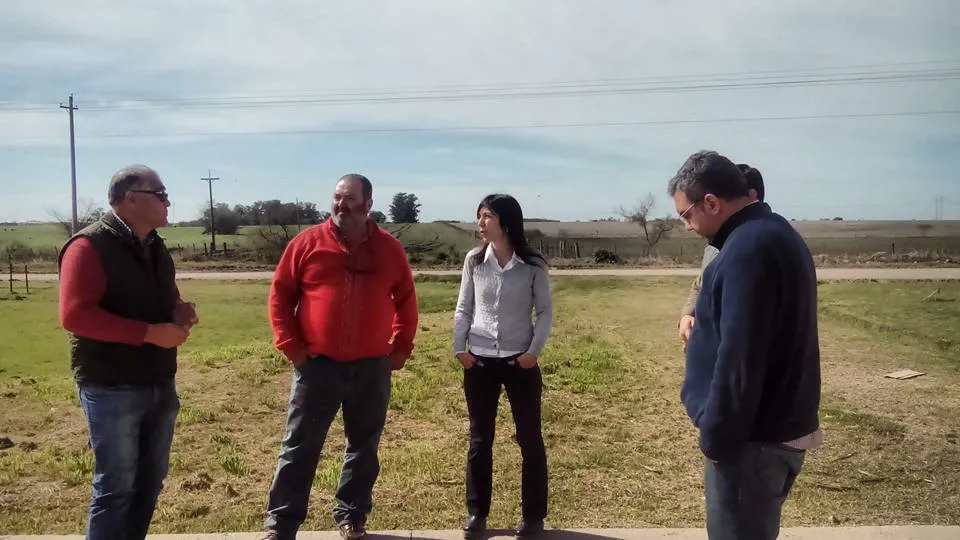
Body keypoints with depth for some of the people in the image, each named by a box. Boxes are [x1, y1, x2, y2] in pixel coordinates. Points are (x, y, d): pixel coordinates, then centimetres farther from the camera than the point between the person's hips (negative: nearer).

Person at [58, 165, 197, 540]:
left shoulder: (156, 248, 11)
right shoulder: (90, 246, -15)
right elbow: (74, 315, -24)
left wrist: (180, 313, -1)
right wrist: (150, 332, -25)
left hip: (160, 385, 8)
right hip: (112, 389, -8)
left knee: (150, 482, 16)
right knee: (115, 487, 2)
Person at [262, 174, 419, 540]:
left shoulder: (389, 248, 3)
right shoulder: (308, 242, -3)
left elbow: (406, 300, 12)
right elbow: (280, 294, 1)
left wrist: (402, 346, 5)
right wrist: (290, 345, -5)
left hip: (372, 367, 2)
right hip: (318, 364, -2)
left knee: (364, 447, 12)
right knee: (299, 446, 5)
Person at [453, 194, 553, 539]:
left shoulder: (532, 265, -6)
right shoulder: (474, 261, 1)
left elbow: (545, 311, -1)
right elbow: (464, 308, 6)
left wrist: (534, 351, -9)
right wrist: (459, 348, -2)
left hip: (520, 362, -2)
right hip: (479, 361, 2)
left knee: (530, 439, 6)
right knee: (479, 439, 9)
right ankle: (476, 512, 21)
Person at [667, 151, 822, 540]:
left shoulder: (748, 249, -23)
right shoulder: (774, 233, 11)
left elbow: (738, 359, -25)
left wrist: (716, 437, -17)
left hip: (754, 437, -10)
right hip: (781, 427, 10)